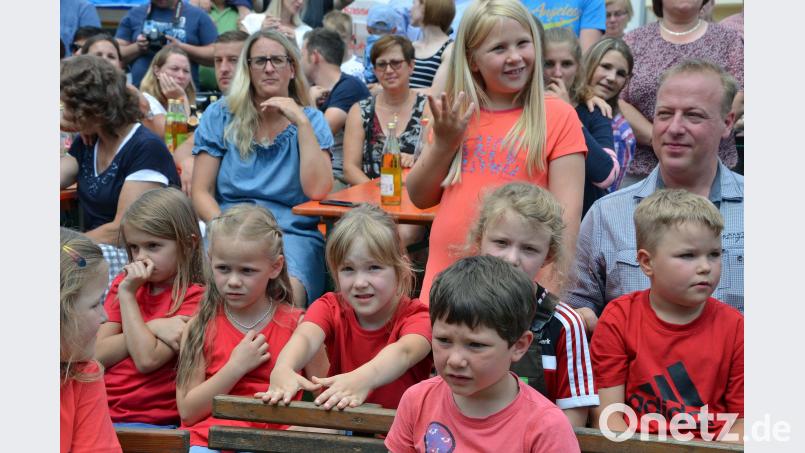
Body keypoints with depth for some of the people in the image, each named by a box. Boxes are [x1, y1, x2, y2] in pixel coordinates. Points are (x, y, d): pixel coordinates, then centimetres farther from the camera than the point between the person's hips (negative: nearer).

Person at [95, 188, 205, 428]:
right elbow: (99, 354, 5)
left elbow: (147, 360, -14)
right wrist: (152, 327, -10)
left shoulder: (194, 297, -4)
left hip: (150, 420, -5)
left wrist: (128, 293, -9)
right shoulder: (124, 282, 14)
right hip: (100, 410, 5)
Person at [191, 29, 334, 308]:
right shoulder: (220, 116, 11)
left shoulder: (311, 120, 10)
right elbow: (200, 192, 7)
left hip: (292, 232, -1)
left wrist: (302, 123, -8)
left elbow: (317, 191, -8)